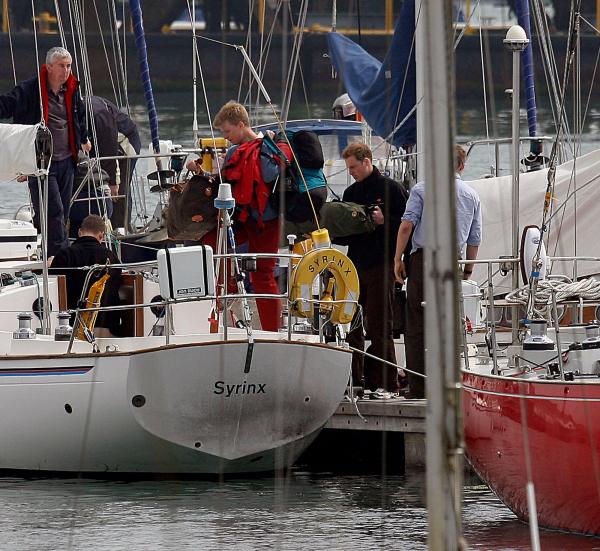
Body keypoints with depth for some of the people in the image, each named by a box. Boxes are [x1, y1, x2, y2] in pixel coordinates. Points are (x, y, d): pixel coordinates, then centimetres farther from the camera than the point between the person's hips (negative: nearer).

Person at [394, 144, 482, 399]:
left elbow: (407, 225, -7)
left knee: (417, 327, -1)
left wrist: (398, 259, -1)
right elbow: (474, 239, 12)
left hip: (423, 260, -3)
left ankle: (418, 388, -5)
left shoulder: (422, 189, 1)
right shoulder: (472, 196, 11)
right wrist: (468, 270, 22)